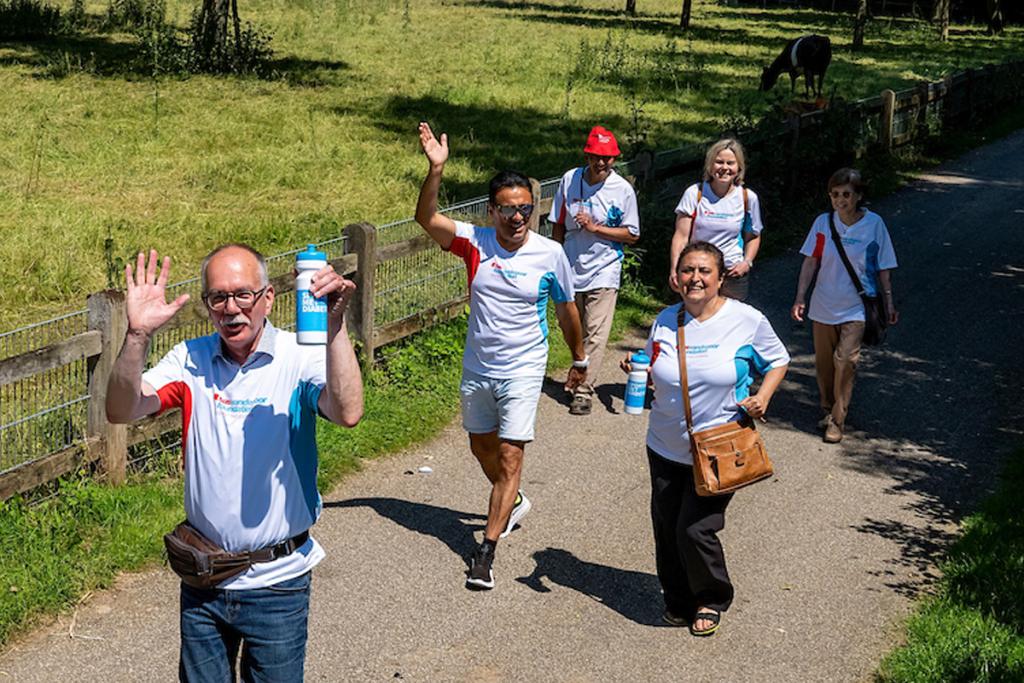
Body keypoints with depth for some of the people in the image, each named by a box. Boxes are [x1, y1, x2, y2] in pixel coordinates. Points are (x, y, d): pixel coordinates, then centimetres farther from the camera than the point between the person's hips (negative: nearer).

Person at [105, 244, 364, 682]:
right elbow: (121, 412, -12)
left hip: (277, 580, -3)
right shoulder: (190, 360, -1)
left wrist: (334, 325, -38)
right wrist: (138, 334, -27)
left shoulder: (299, 358, -12)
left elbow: (348, 413, -29)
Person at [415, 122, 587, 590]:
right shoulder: (475, 242, -8)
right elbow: (426, 218, -23)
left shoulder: (550, 254, -10)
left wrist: (578, 360, 13)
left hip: (523, 370, -3)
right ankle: (512, 503, 50)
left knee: (510, 457, -8)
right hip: (477, 367, 4)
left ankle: (486, 552, -4)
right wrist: (436, 169, -38)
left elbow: (566, 310, 4)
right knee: (482, 446, 21)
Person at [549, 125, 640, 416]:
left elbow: (632, 235, -5)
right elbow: (558, 226, 8)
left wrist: (595, 227, -15)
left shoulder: (623, 189, -8)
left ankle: (584, 392, -4)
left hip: (603, 272, -3)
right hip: (570, 270, 3)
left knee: (595, 335, -9)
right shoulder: (569, 180, -2)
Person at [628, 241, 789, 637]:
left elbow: (777, 362, 6)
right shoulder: (665, 321, 1)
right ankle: (678, 600, 33)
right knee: (666, 527, 9)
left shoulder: (747, 321, -8)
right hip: (666, 448, 4)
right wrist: (637, 371, -9)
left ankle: (711, 601, 20)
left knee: (696, 529, -8)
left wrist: (763, 396, -11)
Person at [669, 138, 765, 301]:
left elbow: (753, 237, 14)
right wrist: (674, 270, -18)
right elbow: (681, 236, -6)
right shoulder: (694, 193, -3)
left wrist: (747, 262, -4)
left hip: (733, 274, 1)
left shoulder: (748, 198, 1)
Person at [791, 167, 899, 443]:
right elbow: (810, 262, 0)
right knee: (823, 361, 12)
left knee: (845, 360, -12)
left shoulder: (874, 224, -8)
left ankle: (837, 421, -2)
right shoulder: (823, 222, -5)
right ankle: (828, 409, 34)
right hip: (824, 305, 3)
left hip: (855, 307, -2)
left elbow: (883, 267, 0)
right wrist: (800, 297, -5)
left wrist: (889, 302, 2)